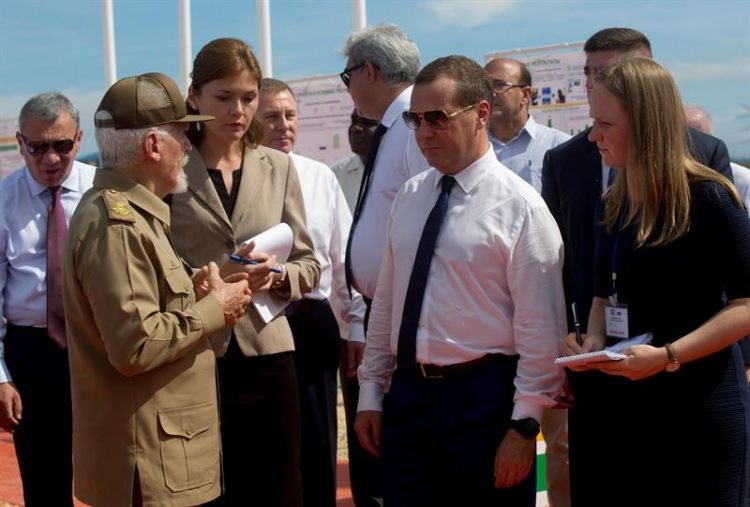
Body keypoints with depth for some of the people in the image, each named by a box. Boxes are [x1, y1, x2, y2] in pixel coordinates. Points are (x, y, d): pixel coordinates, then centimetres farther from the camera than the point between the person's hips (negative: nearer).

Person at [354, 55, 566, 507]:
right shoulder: (409, 197, 8)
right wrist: (371, 392, 11)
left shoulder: (520, 206, -11)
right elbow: (386, 300, 12)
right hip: (407, 392, 5)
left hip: (484, 398, -5)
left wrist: (525, 424, -13)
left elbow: (540, 328, -12)